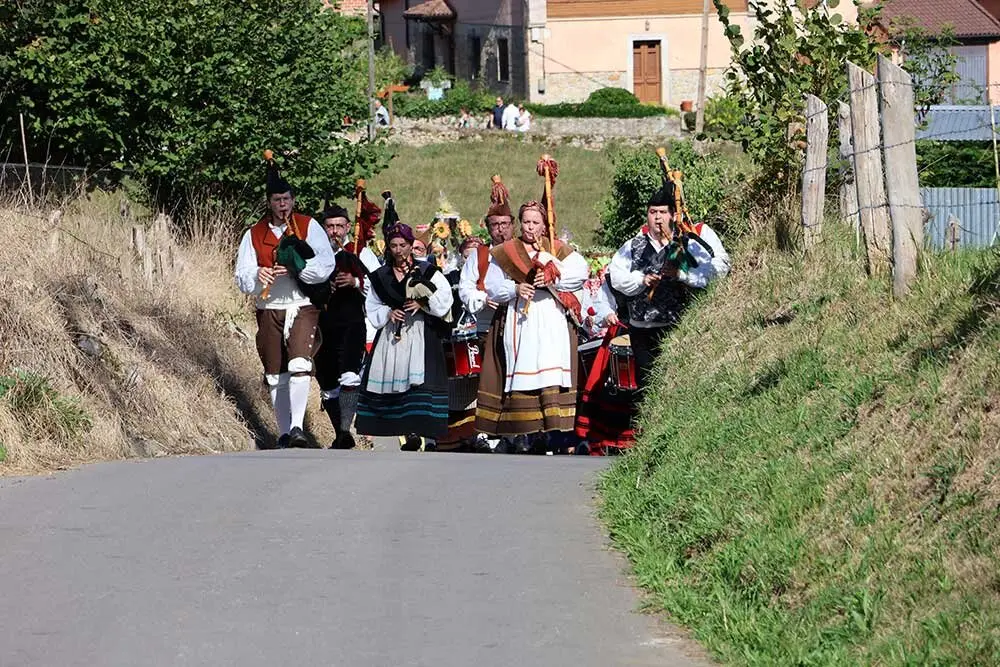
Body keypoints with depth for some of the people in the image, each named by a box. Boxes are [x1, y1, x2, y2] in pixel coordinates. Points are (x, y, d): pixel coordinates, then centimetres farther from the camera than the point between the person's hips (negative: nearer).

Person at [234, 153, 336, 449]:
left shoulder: (309, 227, 3)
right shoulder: (254, 234, 9)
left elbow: (326, 266, -8)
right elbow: (242, 277, 3)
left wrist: (295, 268, -21)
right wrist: (257, 276, -20)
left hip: (303, 308, -3)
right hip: (269, 311, 3)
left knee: (299, 366, -23)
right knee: (275, 376, 7)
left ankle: (297, 427, -24)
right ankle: (284, 434, 16)